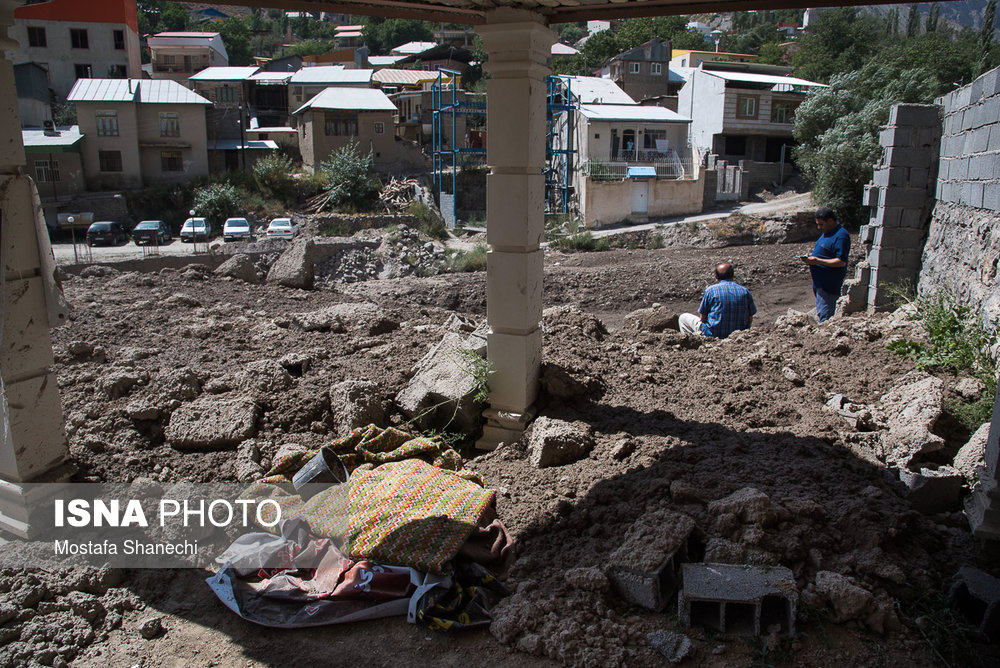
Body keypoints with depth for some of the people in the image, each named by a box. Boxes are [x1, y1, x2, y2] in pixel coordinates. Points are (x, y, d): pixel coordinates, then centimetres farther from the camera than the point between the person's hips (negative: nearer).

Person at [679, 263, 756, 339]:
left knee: (683, 317, 16)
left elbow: (702, 318, -5)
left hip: (714, 335, -4)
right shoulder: (745, 292, -1)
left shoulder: (710, 290, -9)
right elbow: (750, 319, 3)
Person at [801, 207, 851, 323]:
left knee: (825, 317, -9)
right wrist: (811, 258, 7)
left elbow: (841, 262, -23)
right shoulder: (826, 233, 16)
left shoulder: (841, 236, -16)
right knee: (820, 314, 17)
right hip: (819, 282, 10)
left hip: (829, 285, -10)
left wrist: (817, 261, -22)